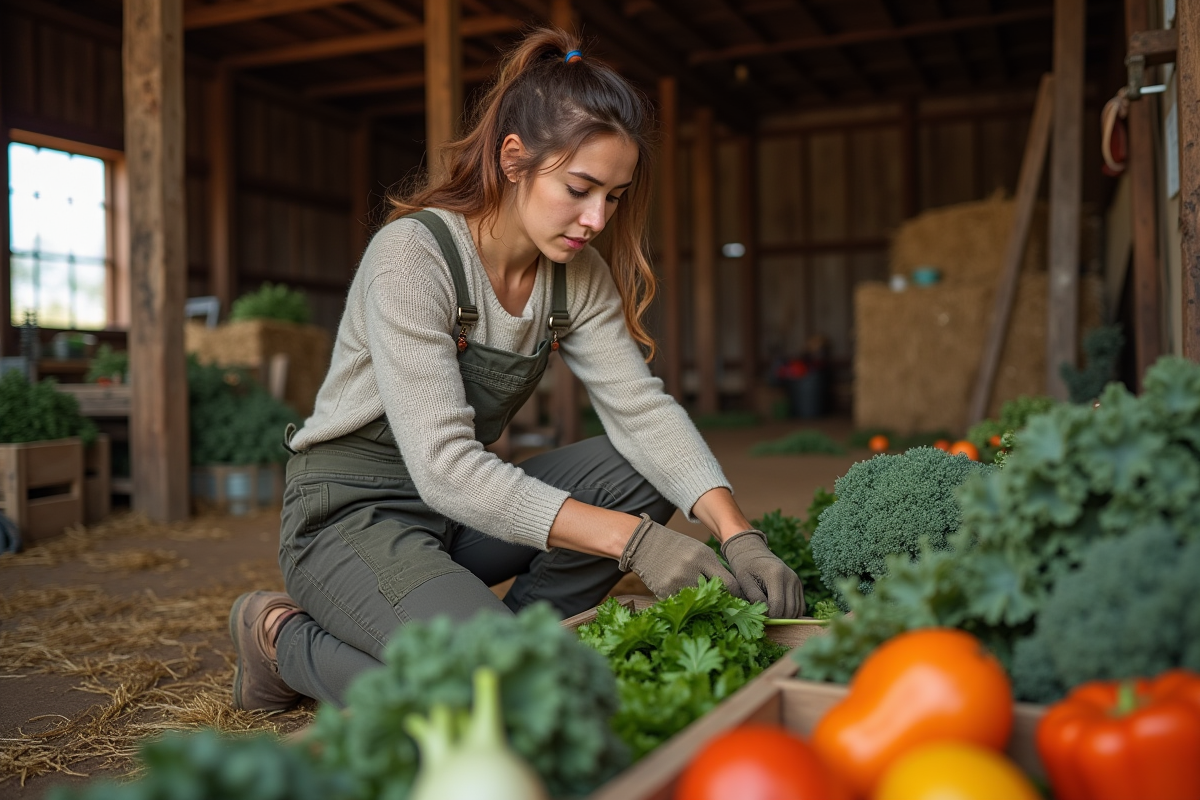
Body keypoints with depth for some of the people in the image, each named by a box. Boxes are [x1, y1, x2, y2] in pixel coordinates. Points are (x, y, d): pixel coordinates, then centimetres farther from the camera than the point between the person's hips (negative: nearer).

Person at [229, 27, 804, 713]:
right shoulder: (412, 255, -23)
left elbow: (643, 408, -9)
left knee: (639, 472, -13)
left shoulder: (580, 276, -1)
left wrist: (739, 534, -25)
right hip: (352, 515, -7)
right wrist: (631, 540, -37)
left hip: (467, 502, 7)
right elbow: (444, 467, -31)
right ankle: (289, 641, -2)